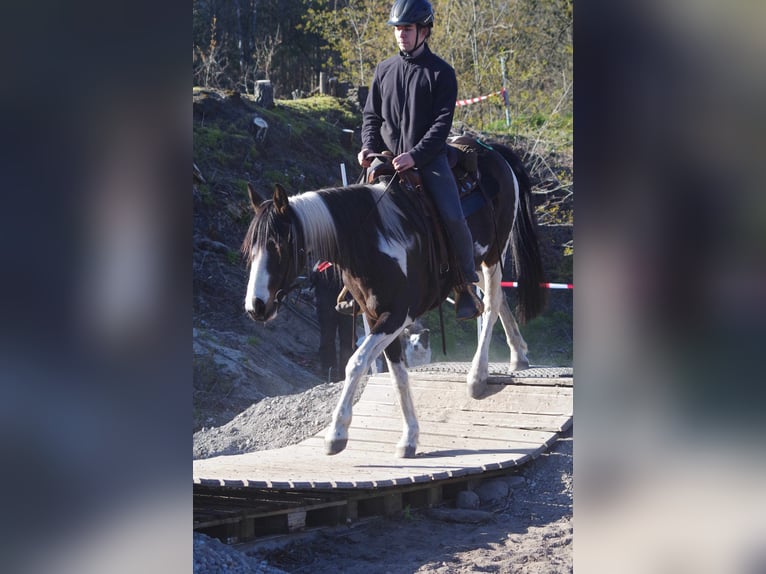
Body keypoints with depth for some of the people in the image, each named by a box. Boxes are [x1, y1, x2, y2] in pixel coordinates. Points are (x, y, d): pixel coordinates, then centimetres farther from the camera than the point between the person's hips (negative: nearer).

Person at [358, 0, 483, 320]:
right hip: (387, 159, 4)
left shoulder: (440, 73, -1)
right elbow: (371, 116, 15)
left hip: (429, 158, -4)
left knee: (453, 217, -20)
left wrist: (415, 155, -21)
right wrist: (369, 147, -6)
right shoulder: (384, 71, 11)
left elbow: (442, 123, -8)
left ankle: (465, 284, -3)